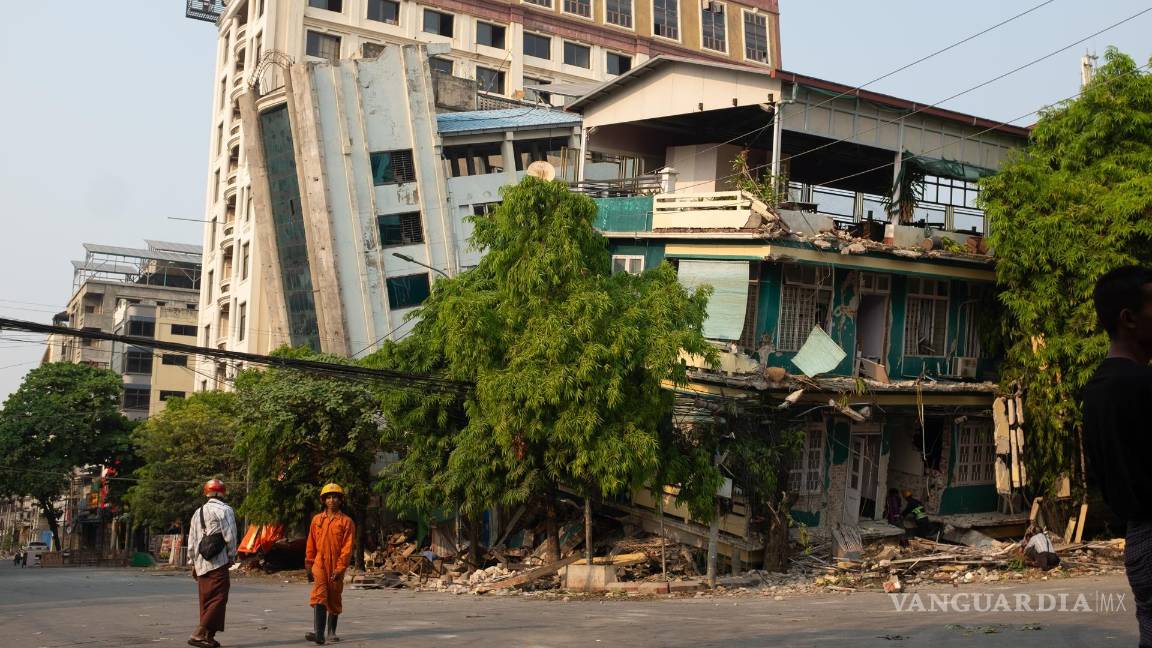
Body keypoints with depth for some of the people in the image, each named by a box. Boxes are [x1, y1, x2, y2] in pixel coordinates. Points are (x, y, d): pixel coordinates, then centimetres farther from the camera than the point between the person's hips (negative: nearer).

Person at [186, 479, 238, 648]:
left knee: (206, 601, 12)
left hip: (201, 564, 7)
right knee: (218, 599, -6)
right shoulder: (225, 510, -6)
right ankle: (199, 634, -15)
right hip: (218, 563, -7)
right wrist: (231, 557, 2)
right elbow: (230, 537, -11)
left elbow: (191, 541, 18)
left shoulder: (198, 512, 16)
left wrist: (193, 563, 23)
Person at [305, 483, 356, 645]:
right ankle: (318, 633, -25)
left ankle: (331, 632, 27)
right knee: (319, 597, -16)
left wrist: (340, 568, -15)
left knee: (334, 601, 11)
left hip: (336, 567, 0)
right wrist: (308, 567, 11)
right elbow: (311, 545, 12)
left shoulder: (346, 522, -1)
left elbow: (347, 548, -7)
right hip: (319, 564, 1)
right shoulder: (317, 520, 7)